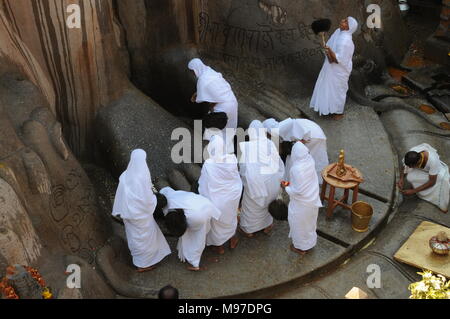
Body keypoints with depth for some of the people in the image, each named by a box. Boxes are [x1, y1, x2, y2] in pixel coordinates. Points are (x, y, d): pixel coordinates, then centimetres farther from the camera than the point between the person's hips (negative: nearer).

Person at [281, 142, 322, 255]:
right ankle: (310, 243, 50)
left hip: (301, 203, -7)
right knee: (309, 221, 28)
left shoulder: (297, 169, -35)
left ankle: (301, 247, 38)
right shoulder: (310, 161, -14)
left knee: (299, 224, 18)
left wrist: (285, 187, -13)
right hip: (313, 199, 7)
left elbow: (298, 191, -27)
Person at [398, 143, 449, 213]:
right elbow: (404, 167, -12)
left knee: (443, 179, -32)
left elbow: (432, 181, -32)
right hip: (421, 171, 2)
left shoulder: (433, 160, -42)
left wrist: (414, 191, -32)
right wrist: (401, 178, -31)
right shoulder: (411, 154, -33)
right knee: (410, 177, -29)